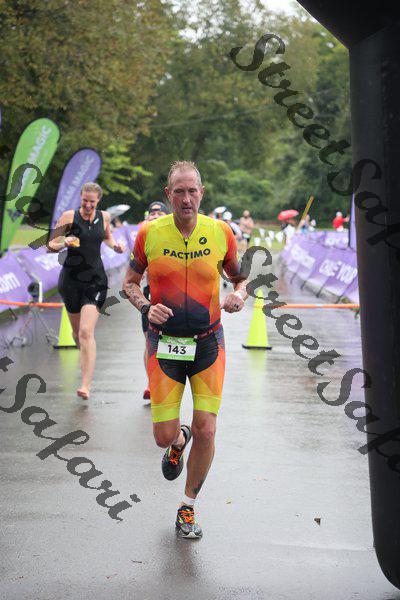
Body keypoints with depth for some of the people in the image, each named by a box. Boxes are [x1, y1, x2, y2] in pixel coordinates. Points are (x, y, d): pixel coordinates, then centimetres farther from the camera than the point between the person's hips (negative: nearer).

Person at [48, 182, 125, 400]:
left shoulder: (104, 217, 4)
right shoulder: (69, 216, -4)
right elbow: (50, 246, -4)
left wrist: (114, 245, 5)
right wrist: (64, 243, -25)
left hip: (95, 279, 0)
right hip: (71, 278, 1)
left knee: (86, 332, -15)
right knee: (77, 332, 13)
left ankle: (86, 385, -17)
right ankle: (87, 361, 46)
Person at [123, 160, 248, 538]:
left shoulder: (220, 232, -3)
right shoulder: (149, 233, -5)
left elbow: (238, 276, 11)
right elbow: (130, 282, 7)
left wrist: (239, 294, -12)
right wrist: (145, 307, -13)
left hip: (208, 343, 0)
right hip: (164, 343, 0)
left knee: (205, 431, -4)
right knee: (164, 436, 0)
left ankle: (188, 508, 21)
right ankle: (178, 442, 41)